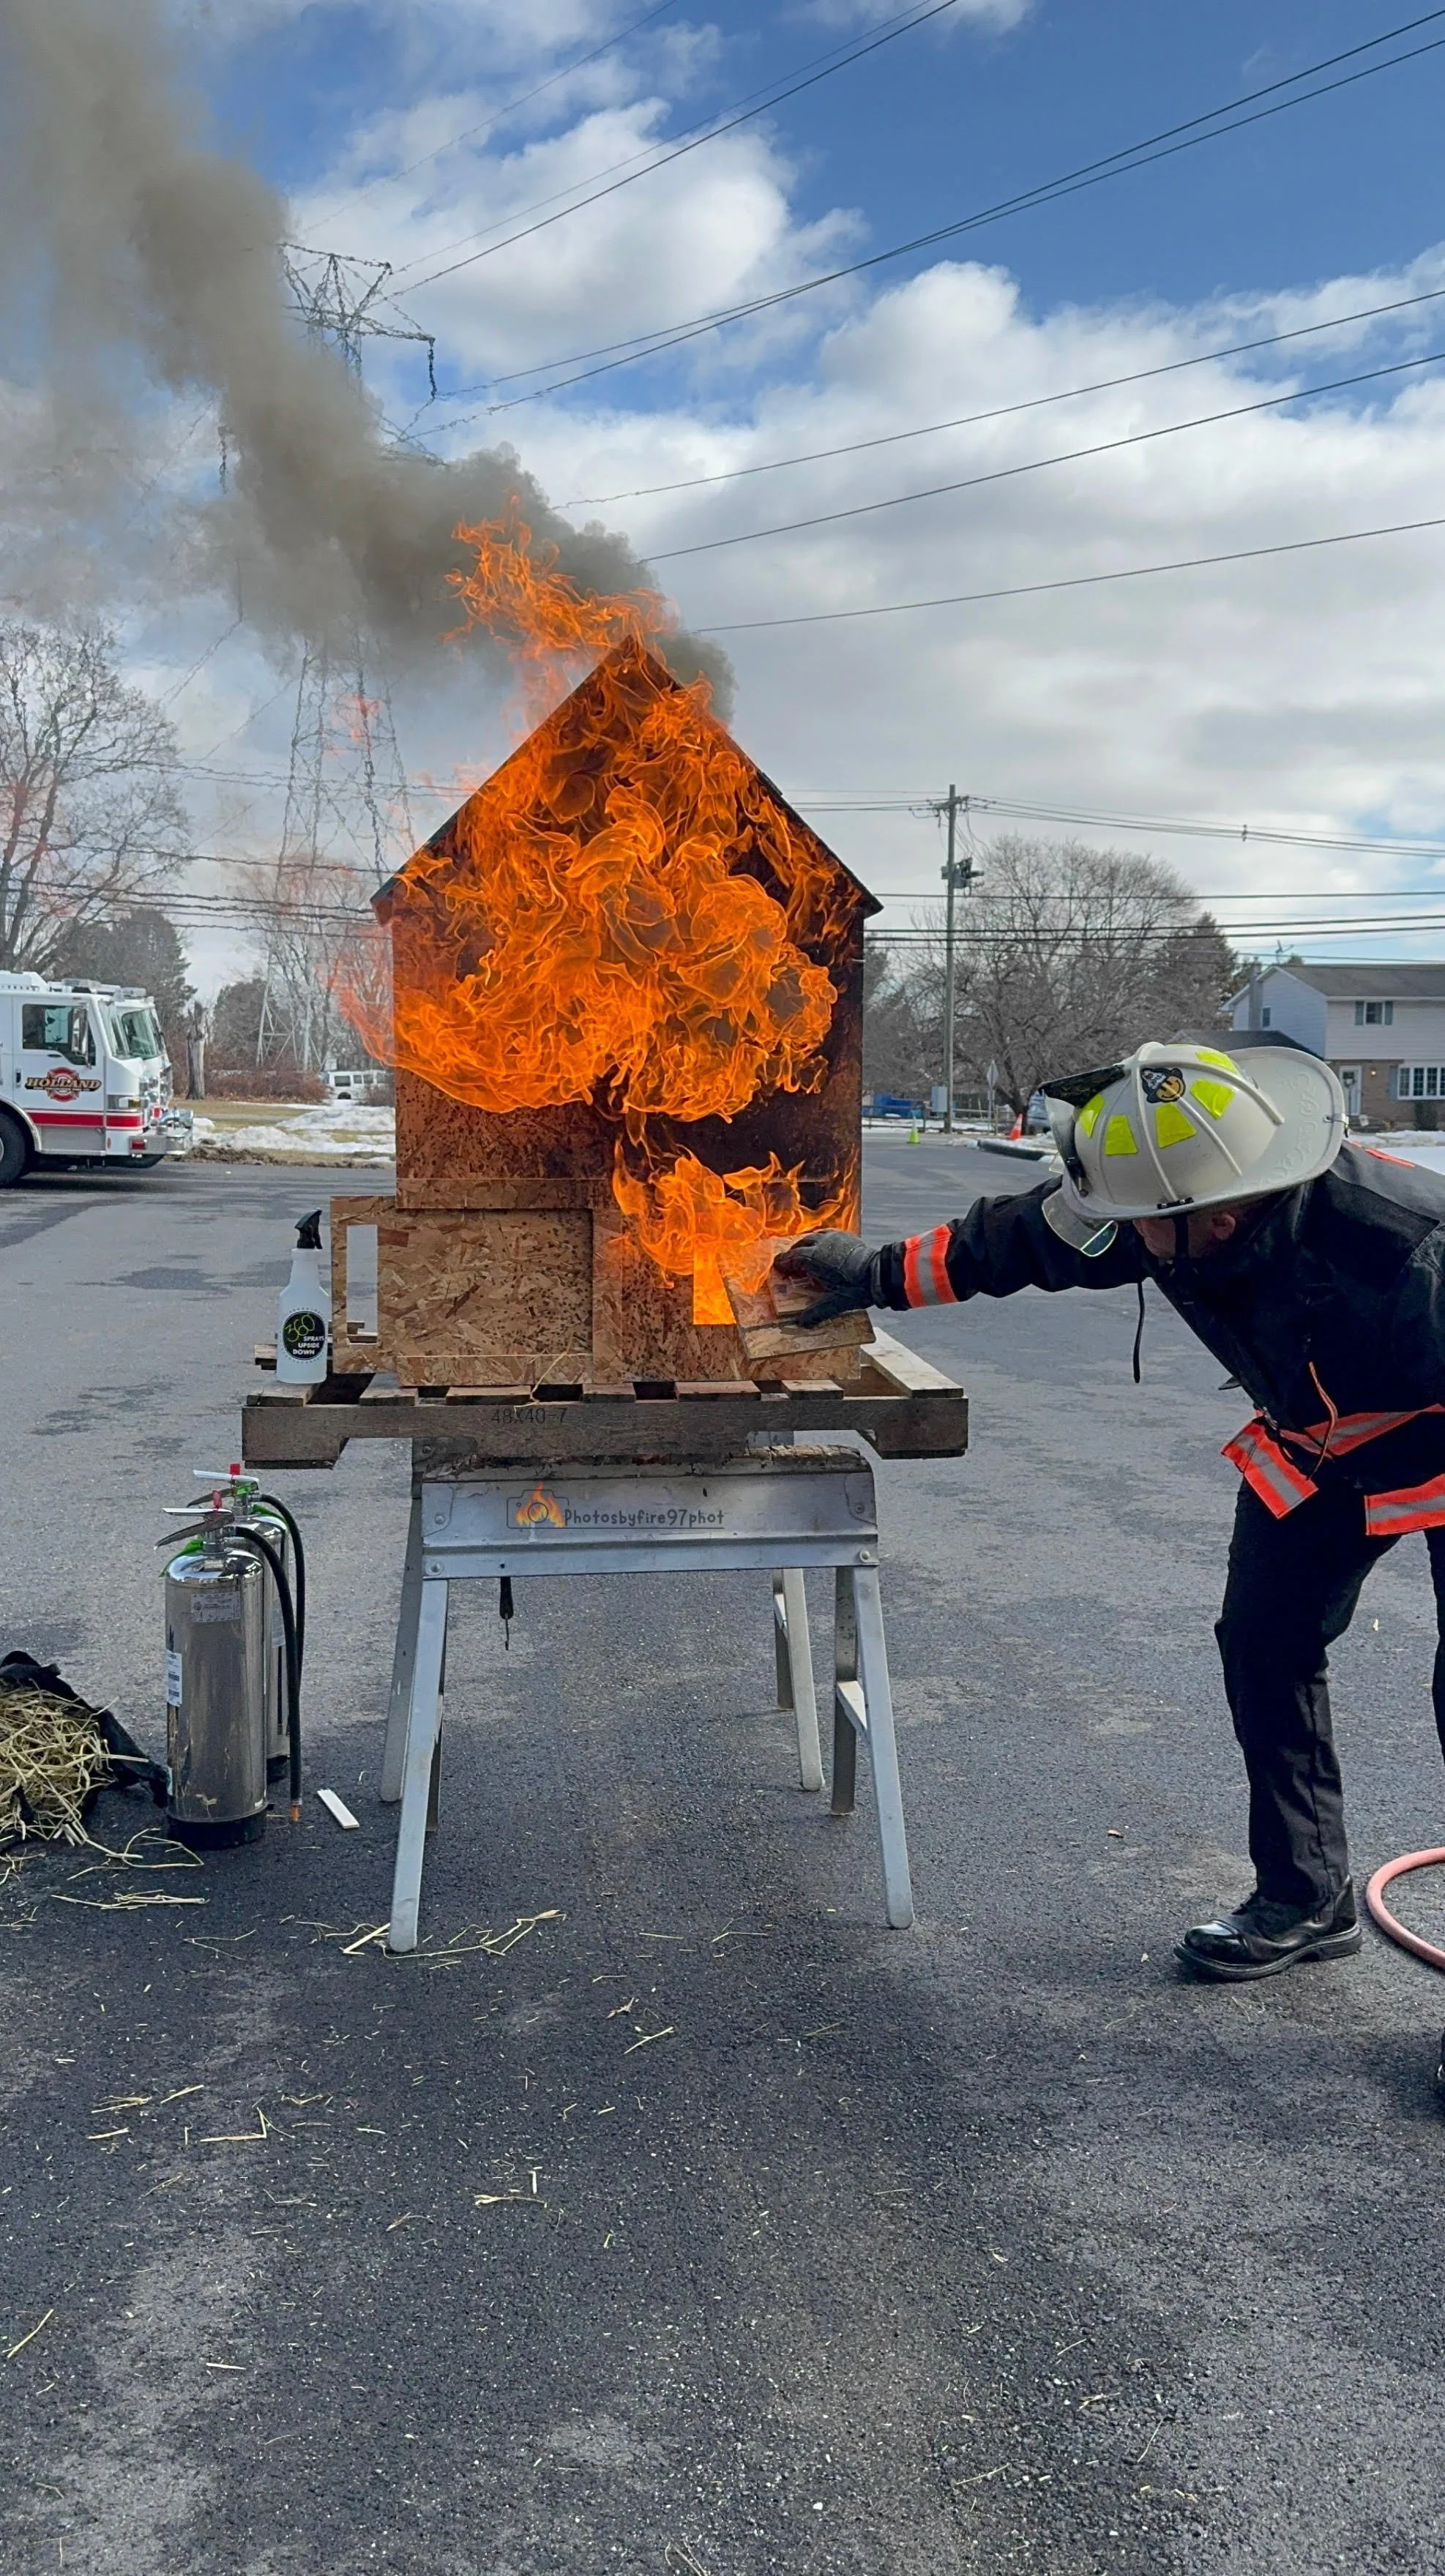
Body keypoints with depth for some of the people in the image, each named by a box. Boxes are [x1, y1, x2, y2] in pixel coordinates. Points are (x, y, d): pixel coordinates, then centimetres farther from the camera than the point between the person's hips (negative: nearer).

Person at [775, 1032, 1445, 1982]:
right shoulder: (1164, 1206, -22)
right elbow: (1020, 1236, -5)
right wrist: (881, 1274, 3)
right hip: (1317, 1442, 7)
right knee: (1266, 1644, 6)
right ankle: (1307, 1901, 22)